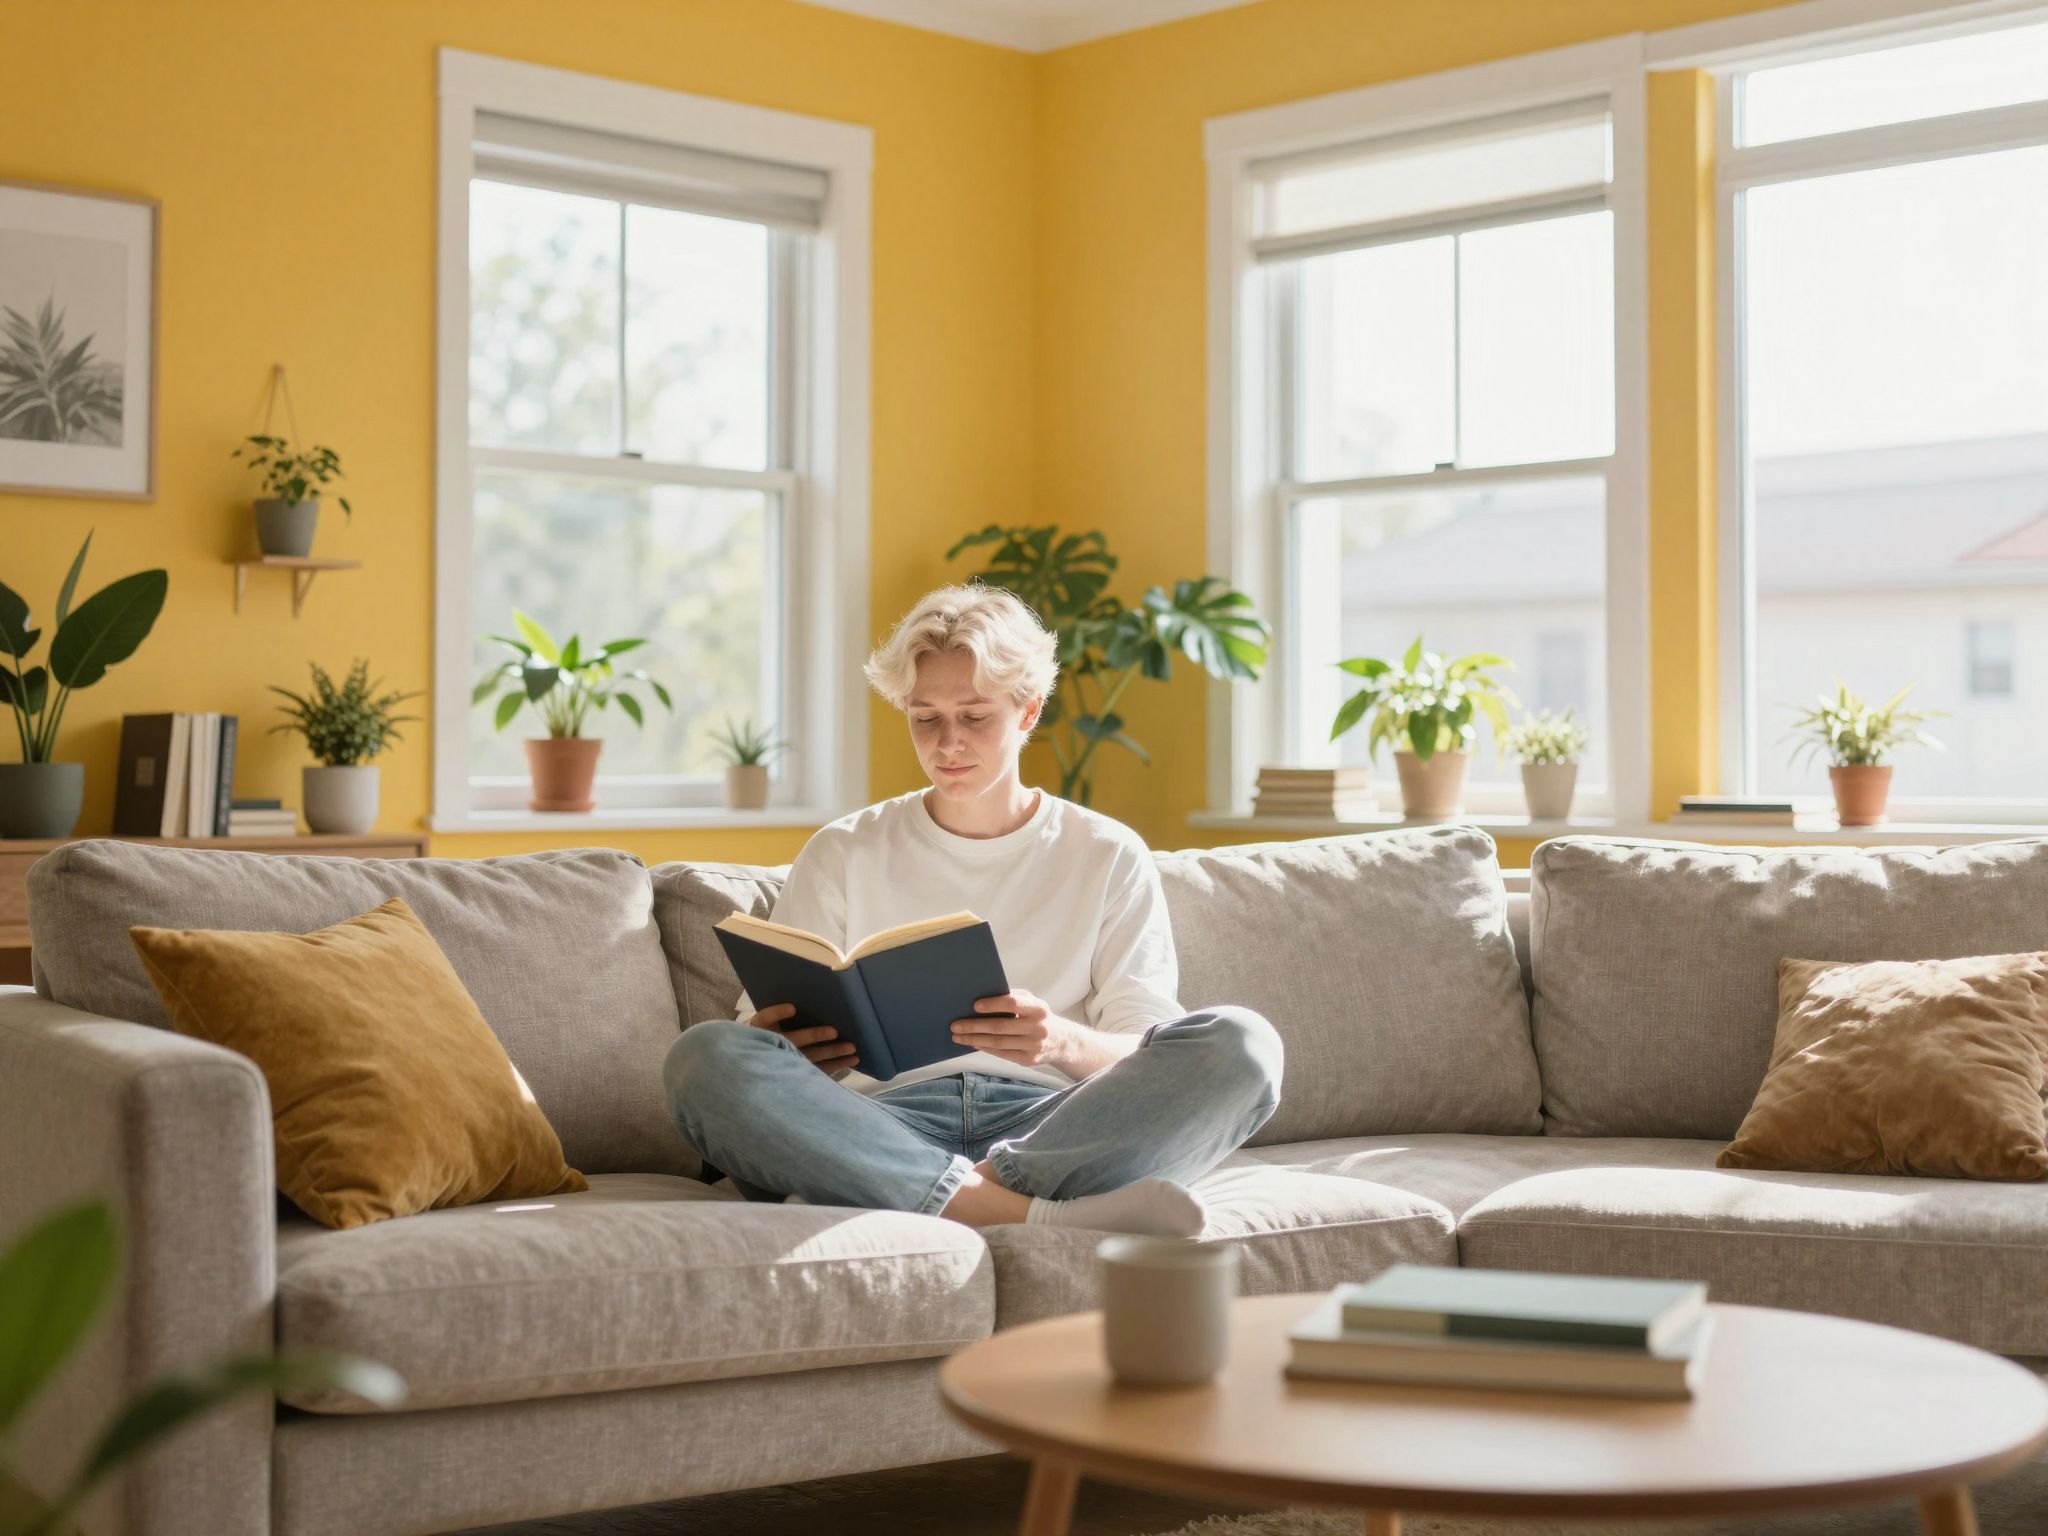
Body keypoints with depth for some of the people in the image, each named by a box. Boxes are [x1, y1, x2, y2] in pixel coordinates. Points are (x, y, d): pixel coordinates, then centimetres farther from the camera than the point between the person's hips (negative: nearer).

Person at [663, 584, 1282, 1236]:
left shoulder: (1109, 857, 17)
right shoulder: (842, 855, 19)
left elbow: (1145, 1056, 8)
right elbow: (765, 1032, 14)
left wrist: (1064, 1041, -17)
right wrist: (787, 1048, -12)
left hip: (1056, 1127, 0)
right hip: (883, 1124, 1)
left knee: (1240, 1042, -26)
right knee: (703, 1056, -30)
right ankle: (1029, 1213, -40)